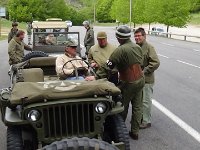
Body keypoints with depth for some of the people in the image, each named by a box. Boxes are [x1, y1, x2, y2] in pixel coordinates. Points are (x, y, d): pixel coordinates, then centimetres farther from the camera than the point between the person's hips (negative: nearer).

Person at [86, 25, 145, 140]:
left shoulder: (120, 50, -20)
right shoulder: (137, 47, 3)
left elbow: (108, 66, -21)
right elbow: (141, 63, 10)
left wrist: (96, 77, -17)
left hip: (128, 83, -7)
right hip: (140, 80, 7)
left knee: (123, 107, 10)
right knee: (137, 106, 12)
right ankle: (135, 132, 21)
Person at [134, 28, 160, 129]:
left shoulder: (149, 47, -15)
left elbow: (156, 63, -21)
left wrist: (144, 72, -20)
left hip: (146, 80, -7)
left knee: (146, 101, 3)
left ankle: (146, 121, 16)